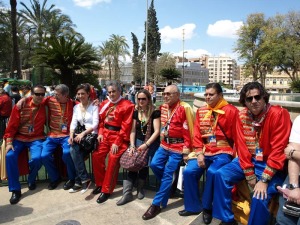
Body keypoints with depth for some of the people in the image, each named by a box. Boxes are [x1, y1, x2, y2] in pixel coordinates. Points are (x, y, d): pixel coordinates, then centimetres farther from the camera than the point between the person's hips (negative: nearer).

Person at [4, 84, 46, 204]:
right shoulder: (20, 106, -3)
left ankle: (31, 179, 8)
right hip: (19, 138, 1)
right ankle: (15, 189, -10)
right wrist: (9, 142, -8)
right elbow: (12, 125, -2)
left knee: (36, 158, -27)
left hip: (36, 139, -1)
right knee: (10, 156, -24)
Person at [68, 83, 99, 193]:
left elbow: (95, 124, -10)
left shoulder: (94, 106, -1)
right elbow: (73, 123, 6)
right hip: (80, 135, 5)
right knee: (73, 149, -27)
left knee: (74, 150, -27)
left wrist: (83, 133, -23)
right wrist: (71, 135, -13)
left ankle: (79, 182, -17)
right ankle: (84, 179, -19)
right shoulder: (76, 107, 15)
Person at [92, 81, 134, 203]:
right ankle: (100, 184, 16)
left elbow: (126, 126, -13)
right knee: (97, 155, -5)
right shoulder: (104, 104, 10)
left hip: (118, 135, -5)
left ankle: (106, 190, -2)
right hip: (105, 134, 6)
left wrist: (117, 143, -16)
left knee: (113, 158, -16)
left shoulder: (127, 105, -10)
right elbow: (101, 120, 16)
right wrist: (100, 133, -2)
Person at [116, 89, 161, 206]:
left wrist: (146, 145, -17)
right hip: (138, 141, 4)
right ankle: (127, 193, -10)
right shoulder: (136, 112, 9)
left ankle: (140, 188, 6)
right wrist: (132, 145, -4)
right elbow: (133, 130, 8)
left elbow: (157, 131, -11)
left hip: (151, 143, -4)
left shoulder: (155, 112, -6)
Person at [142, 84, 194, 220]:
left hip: (178, 146, -7)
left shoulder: (184, 108, -13)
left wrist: (186, 150, -14)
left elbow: (188, 131, -13)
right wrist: (162, 140, 13)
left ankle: (157, 204, 3)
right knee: (154, 164, -8)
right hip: (165, 144, 7)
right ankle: (169, 186, 18)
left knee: (168, 173, -7)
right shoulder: (163, 107, 10)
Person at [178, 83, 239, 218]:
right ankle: (193, 206, 7)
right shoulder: (201, 111, 11)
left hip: (223, 151, -4)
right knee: (188, 171, -15)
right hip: (204, 150, 5)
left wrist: (234, 154, -11)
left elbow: (236, 135, -5)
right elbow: (197, 133, 7)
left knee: (212, 172, -30)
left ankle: (207, 207, -4)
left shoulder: (231, 111, -5)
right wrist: (199, 153, -4)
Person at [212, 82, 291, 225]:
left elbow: (279, 150, -21)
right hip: (249, 160, 5)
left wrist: (264, 180, -22)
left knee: (259, 198, -25)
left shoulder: (279, 114, -18)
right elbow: (242, 147, -1)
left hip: (271, 166, -5)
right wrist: (249, 175, -8)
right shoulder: (242, 116, -2)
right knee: (221, 175, -11)